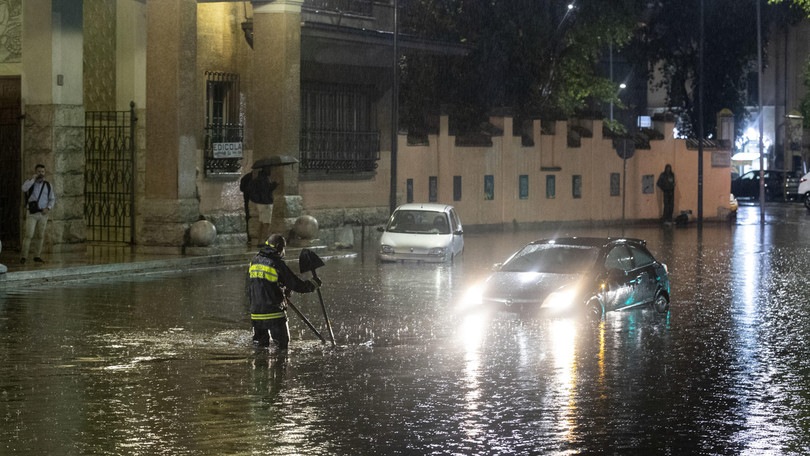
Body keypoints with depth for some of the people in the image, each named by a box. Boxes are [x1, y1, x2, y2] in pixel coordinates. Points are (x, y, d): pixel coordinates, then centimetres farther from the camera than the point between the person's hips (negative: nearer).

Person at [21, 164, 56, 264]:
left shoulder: (48, 185, 7)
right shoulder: (30, 182, -1)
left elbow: (52, 199, 10)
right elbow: (24, 189, -24)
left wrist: (48, 208, -8)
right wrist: (34, 178, -19)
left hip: (43, 213, 3)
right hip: (31, 213, -3)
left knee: (41, 236, 3)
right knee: (29, 235, -12)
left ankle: (37, 256, 11)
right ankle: (24, 257, -9)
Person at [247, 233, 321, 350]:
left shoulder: (254, 262, 7)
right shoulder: (277, 264, -12)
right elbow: (297, 284, -9)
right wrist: (313, 284, 9)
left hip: (256, 313, 6)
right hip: (274, 313, -6)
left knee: (260, 346, 15)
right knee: (282, 345, 4)